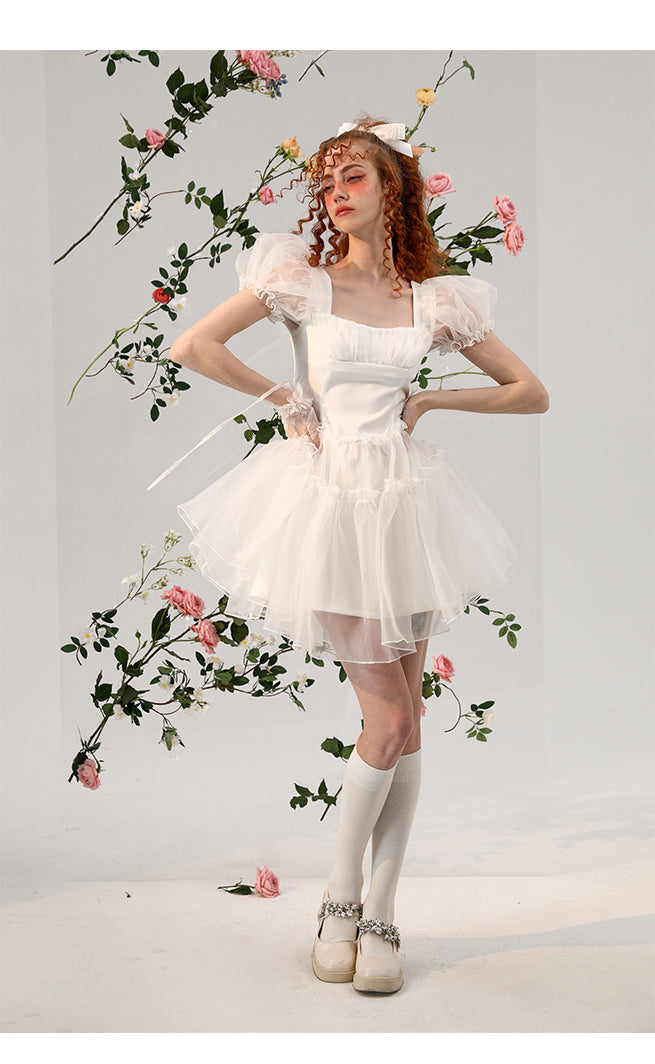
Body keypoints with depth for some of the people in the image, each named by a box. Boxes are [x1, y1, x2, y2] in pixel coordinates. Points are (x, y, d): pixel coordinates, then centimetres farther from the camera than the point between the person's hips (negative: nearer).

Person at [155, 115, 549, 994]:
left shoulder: (435, 299, 6)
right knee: (387, 721, -6)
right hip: (329, 500, -3)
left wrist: (431, 399, 1)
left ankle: (380, 915, 16)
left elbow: (532, 392, 10)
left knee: (407, 723, 4)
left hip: (406, 501, 3)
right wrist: (285, 398, -6)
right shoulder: (302, 279, -1)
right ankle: (341, 900, 14)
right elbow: (191, 347, -9)